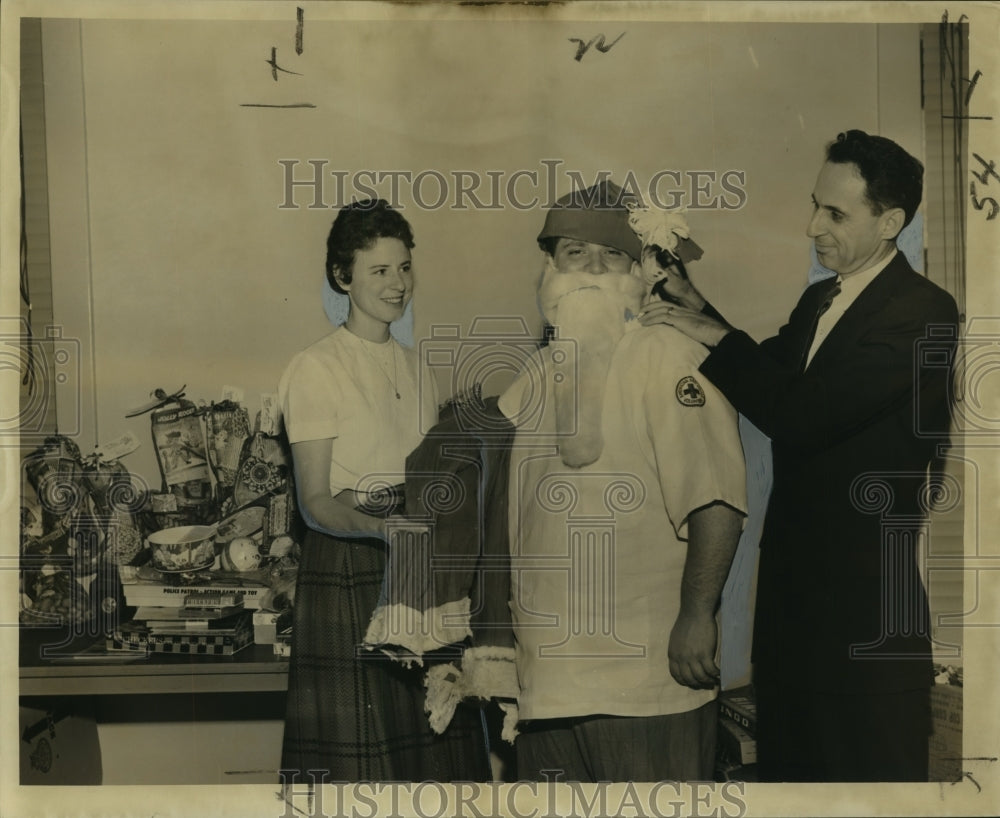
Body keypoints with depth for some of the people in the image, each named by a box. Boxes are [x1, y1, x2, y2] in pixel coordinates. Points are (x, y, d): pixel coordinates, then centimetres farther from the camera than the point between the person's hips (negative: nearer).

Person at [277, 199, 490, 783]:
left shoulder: (415, 367, 16)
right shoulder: (316, 368, -5)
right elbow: (315, 502, -11)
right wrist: (383, 528, -29)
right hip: (347, 570, -6)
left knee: (431, 745, 6)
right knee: (356, 756, -3)